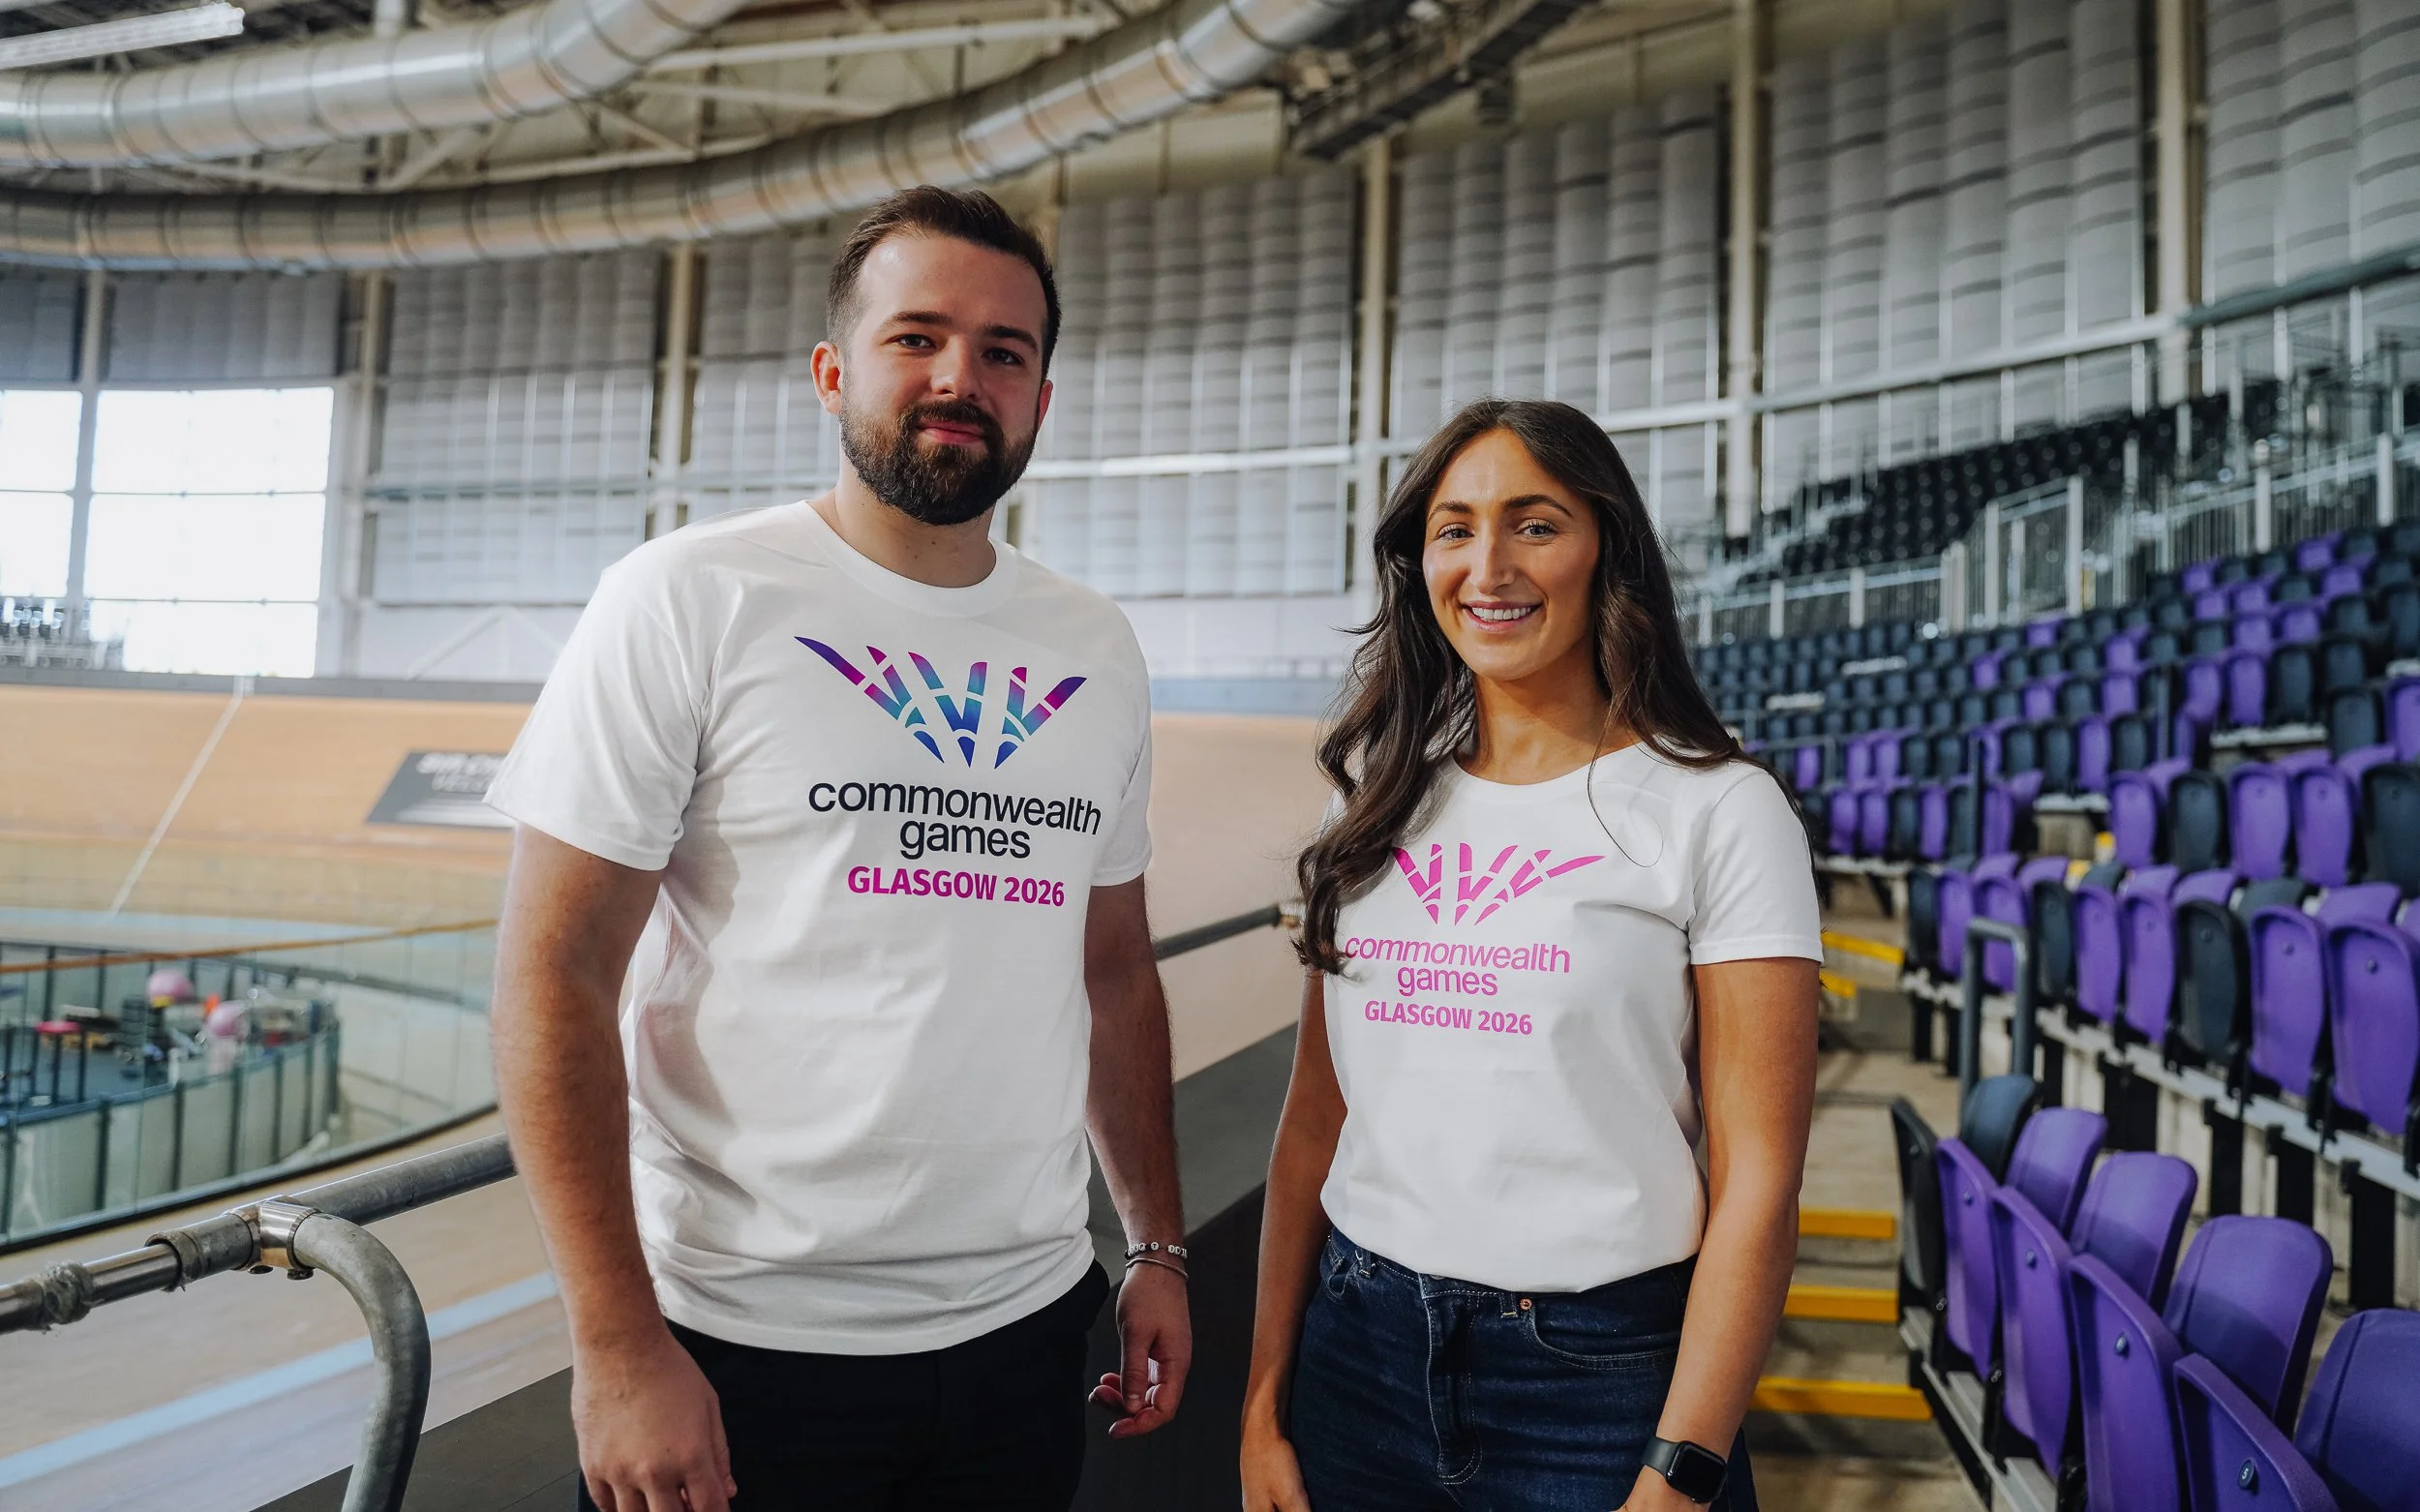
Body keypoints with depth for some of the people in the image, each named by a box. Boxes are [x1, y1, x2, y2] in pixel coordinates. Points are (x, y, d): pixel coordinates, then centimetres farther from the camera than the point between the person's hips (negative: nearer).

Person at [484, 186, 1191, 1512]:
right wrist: (617, 1346, -15)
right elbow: (551, 977, -12)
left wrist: (1157, 1249, 10)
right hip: (739, 1345, -4)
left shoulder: (1096, 653, 6)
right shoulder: (687, 599, -9)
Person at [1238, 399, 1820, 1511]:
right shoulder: (1376, 803, 5)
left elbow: (1757, 1183, -11)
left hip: (1599, 1376, -4)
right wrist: (1266, 1398, 5)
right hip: (1360, 1354, 4)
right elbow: (1315, 1117, 6)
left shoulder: (1719, 810, -8)